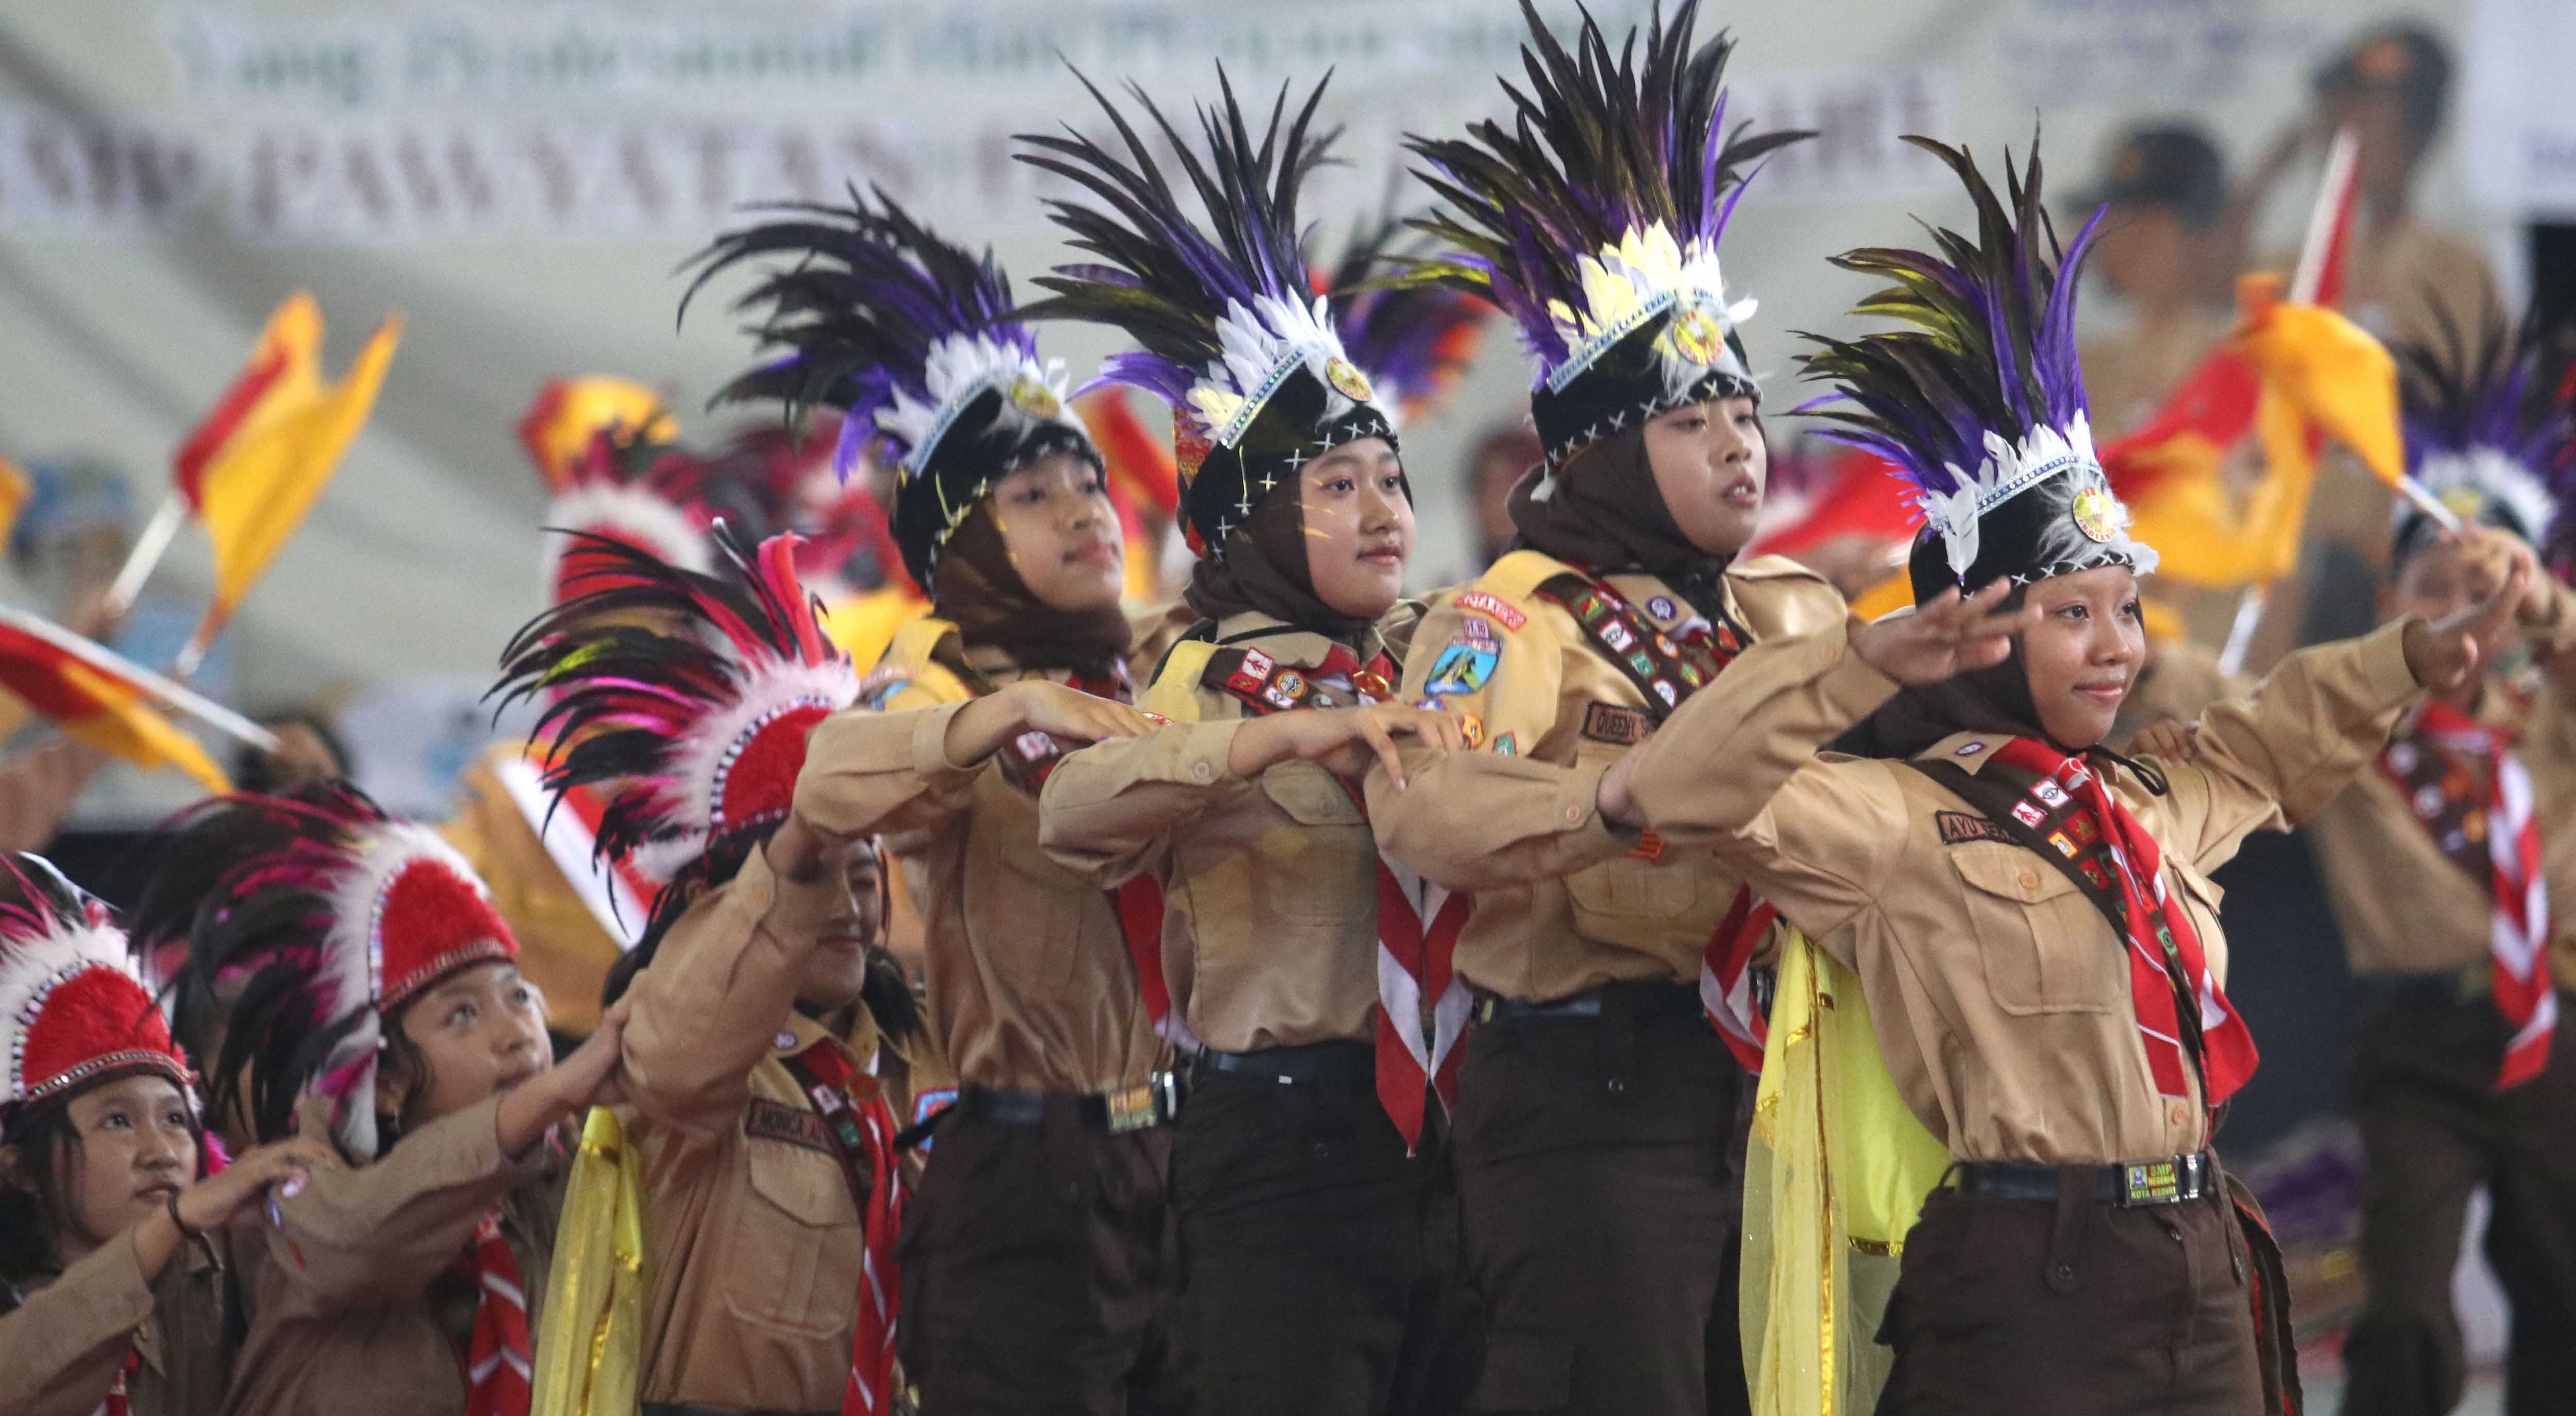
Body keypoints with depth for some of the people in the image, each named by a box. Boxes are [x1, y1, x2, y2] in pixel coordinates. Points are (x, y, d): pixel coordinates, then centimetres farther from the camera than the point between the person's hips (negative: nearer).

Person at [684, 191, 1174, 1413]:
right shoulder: (958, 708, -4)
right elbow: (828, 788, -26)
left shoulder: (1147, 701, 14)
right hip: (1026, 1184, -6)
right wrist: (1011, 712, -40)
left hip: (1169, 1167, 6)